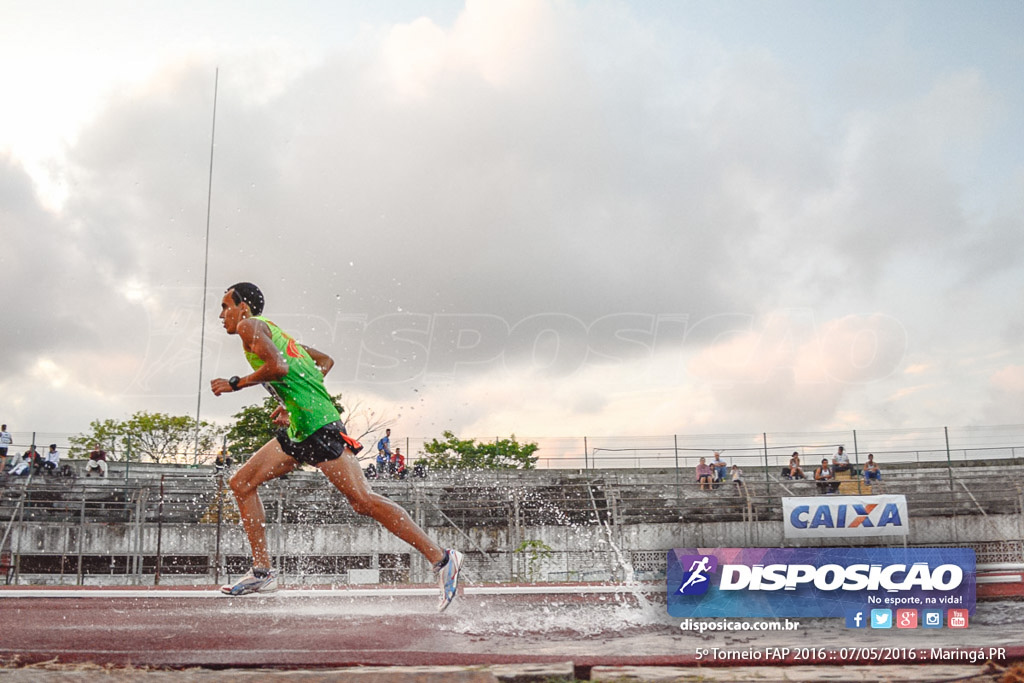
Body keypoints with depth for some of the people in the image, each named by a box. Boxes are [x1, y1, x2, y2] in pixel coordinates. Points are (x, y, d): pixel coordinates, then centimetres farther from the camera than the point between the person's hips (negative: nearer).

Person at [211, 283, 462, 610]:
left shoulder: (250, 325, -1)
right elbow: (326, 361, 29)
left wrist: (234, 384, -6)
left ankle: (441, 558, -11)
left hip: (316, 425, -10)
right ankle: (262, 571, 14)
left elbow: (278, 367, -19)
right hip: (299, 428, 10)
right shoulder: (274, 331, 25)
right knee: (241, 482, 12)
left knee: (363, 500, -13)